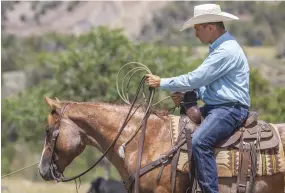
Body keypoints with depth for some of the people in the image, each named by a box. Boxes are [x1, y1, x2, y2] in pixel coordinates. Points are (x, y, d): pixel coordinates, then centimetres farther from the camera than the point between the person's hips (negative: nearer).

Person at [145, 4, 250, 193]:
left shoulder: (226, 51, -18)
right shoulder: (220, 48, 17)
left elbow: (195, 78, -19)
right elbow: (205, 82, 24)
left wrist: (162, 83, -10)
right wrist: (186, 94, 6)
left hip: (230, 110, -11)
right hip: (216, 107, 11)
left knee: (199, 142, -31)